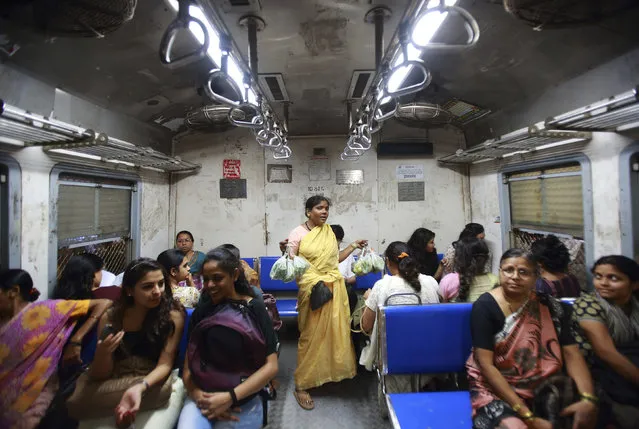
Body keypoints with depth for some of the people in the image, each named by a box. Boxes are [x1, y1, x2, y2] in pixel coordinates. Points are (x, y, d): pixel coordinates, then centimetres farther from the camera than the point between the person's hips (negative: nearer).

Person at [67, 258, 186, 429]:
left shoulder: (173, 315, -9)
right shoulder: (111, 318, -1)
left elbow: (165, 365, -11)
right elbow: (100, 376, -1)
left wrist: (139, 388, -32)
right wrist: (103, 353, -23)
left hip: (156, 385, -2)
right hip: (114, 386, 3)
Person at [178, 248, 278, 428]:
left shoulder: (255, 308, -5)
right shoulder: (201, 311, 6)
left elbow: (271, 365, -8)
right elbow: (188, 362, 5)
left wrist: (230, 397, -16)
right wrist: (196, 393, -14)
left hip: (243, 402, -1)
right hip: (202, 398, 2)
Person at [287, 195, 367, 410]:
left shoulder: (329, 232, 9)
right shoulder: (297, 234, -7)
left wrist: (353, 246, 12)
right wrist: (284, 251, -27)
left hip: (335, 287, 5)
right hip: (312, 288, -5)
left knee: (336, 332, 12)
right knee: (311, 335, 1)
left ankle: (334, 372, 34)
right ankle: (301, 386, 14)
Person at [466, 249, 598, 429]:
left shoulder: (549, 306, 0)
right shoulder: (485, 306, -14)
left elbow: (572, 354, -3)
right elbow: (486, 364, -17)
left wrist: (588, 399, -21)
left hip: (543, 388, 5)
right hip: (495, 389, -5)